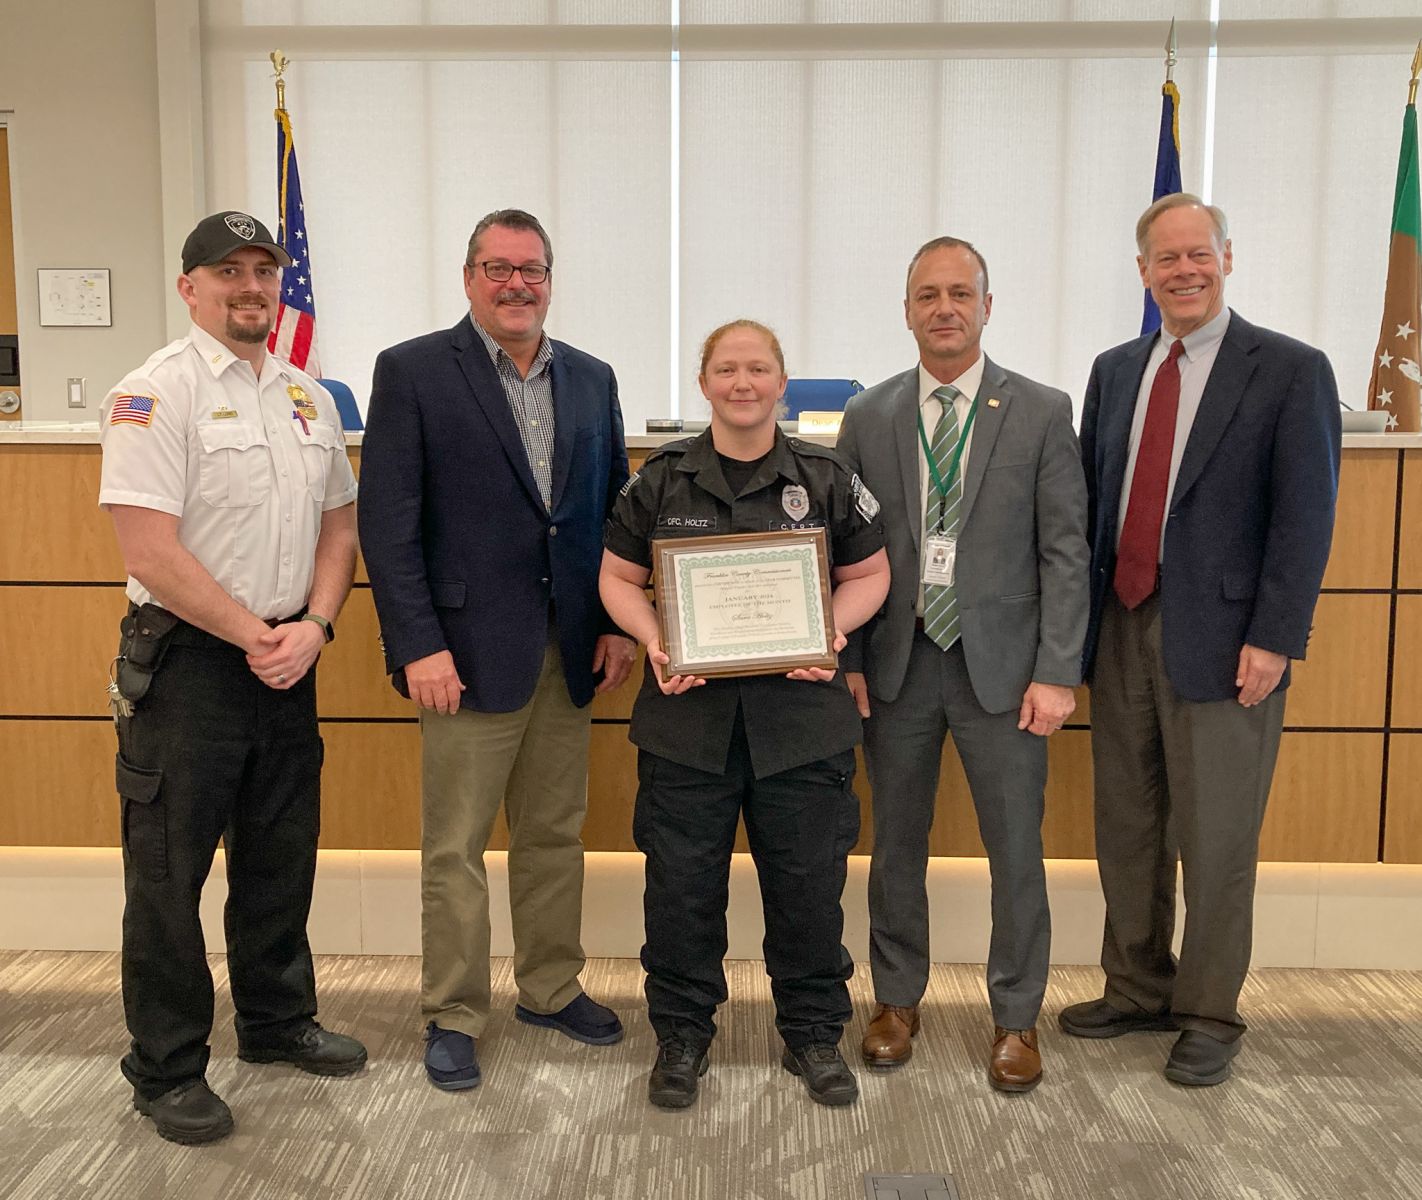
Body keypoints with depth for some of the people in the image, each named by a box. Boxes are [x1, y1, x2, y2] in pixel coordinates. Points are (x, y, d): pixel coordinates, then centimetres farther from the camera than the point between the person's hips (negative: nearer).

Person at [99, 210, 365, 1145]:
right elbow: (150, 551, -18)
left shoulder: (310, 398, 10)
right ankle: (167, 1069, 22)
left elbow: (338, 524, 12)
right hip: (188, 660, -6)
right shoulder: (156, 393, -11)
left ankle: (278, 1022, 37)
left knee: (281, 858, 18)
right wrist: (256, 637, -13)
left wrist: (311, 628, -4)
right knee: (169, 874, 5)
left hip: (288, 661, 6)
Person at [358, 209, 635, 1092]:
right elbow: (387, 522, -9)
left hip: (570, 650, 5)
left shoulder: (592, 379, 10)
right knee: (456, 846, 4)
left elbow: (616, 508, 13)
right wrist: (418, 645, -15)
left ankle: (552, 988, 32)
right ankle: (454, 1016, 20)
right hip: (468, 650, -5)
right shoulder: (412, 372, -4)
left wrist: (620, 623, 4)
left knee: (556, 833, 15)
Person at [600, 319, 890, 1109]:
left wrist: (834, 630, -9)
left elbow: (869, 574, 10)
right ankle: (681, 1035, 26)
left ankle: (813, 1035, 28)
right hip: (687, 713, 0)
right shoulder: (661, 480, 4)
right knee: (681, 885, 7)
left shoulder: (826, 479, 4)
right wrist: (653, 640, -10)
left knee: (809, 882, 8)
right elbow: (618, 578, 9)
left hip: (801, 715, 0)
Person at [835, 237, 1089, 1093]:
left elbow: (1065, 550, -3)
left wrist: (1057, 671, -9)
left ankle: (1017, 1019, 25)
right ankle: (898, 1001, 31)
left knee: (1016, 851, 6)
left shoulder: (1041, 413, -1)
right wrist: (846, 660, -1)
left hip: (1001, 663, -1)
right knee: (897, 845, 12)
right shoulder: (868, 416, 5)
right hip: (896, 663, 2)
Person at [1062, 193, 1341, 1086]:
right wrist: (1079, 618, 6)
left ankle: (1210, 1015, 22)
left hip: (1221, 636, -5)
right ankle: (1138, 989, 31)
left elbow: (1305, 517, -8)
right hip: (1121, 628, 5)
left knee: (1215, 839, 4)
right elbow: (1092, 499, 12)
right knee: (1125, 828, 14)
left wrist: (1274, 639, -14)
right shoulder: (1116, 371, 12)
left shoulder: (1290, 370, -4)